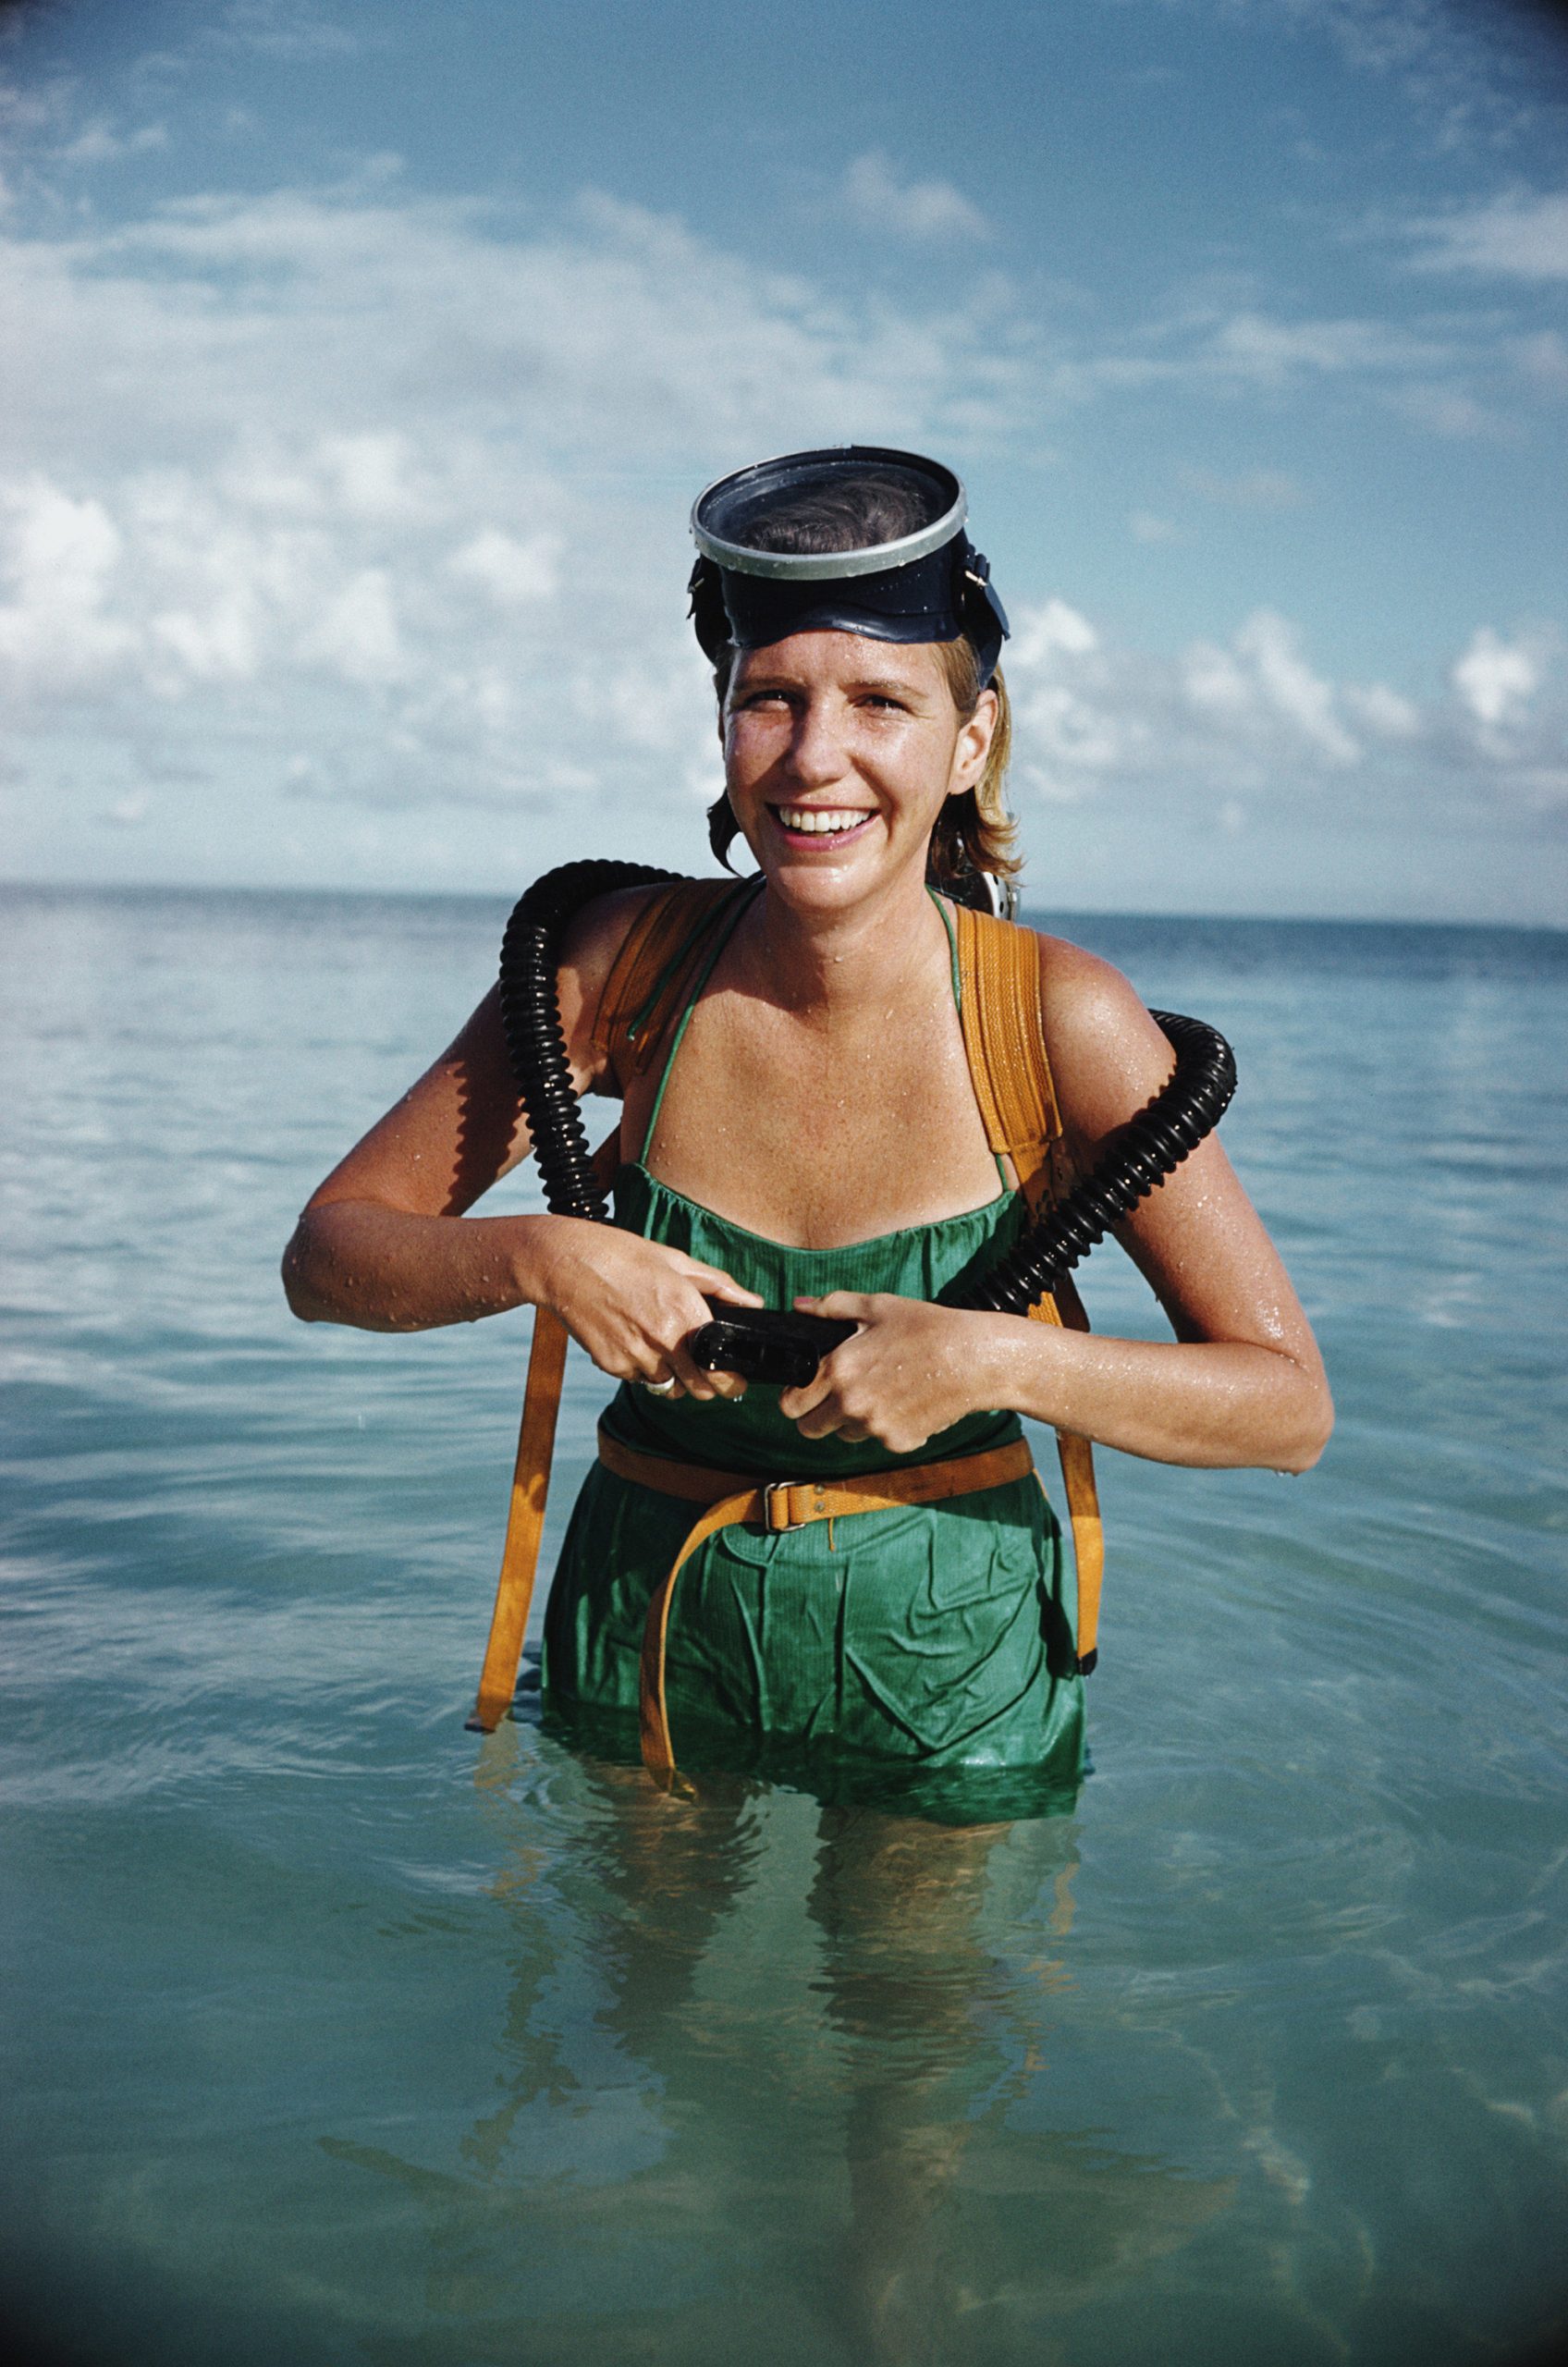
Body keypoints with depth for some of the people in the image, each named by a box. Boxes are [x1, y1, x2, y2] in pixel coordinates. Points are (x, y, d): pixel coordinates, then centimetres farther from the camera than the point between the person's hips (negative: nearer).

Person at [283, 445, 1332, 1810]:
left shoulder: (1056, 1017, -17)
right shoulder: (627, 965, -12)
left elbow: (1290, 1406, -13)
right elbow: (327, 1257, -6)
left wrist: (998, 1359, -28)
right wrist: (535, 1258, -25)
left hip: (950, 1663, -1)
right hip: (649, 1646, 2)